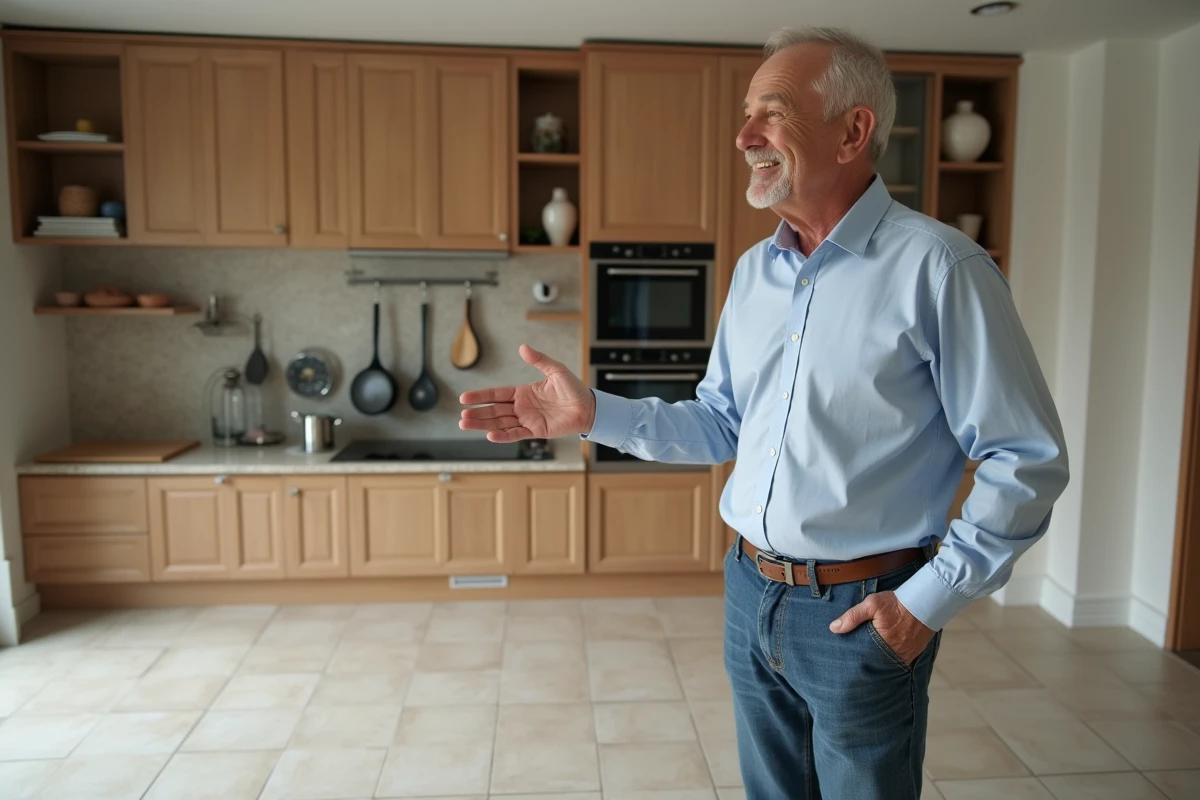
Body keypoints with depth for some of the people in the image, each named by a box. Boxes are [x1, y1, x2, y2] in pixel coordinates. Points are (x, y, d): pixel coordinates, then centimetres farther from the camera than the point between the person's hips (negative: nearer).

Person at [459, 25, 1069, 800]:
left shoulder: (936, 267, -16)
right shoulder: (754, 270, 4)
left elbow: (1027, 461, -13)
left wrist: (932, 599, -14)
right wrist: (594, 413, -2)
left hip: (863, 613, -6)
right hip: (751, 593, 6)